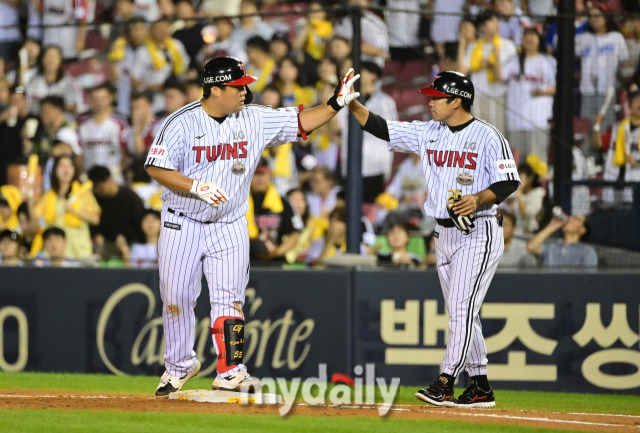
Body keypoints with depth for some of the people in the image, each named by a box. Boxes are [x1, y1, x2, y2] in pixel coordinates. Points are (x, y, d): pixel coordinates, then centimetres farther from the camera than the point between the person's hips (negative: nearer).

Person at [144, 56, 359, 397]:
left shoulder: (255, 120, 1)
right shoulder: (181, 123, -11)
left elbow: (301, 122, 5)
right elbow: (156, 168, -14)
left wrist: (336, 104, -8)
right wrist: (196, 187, -25)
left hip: (229, 227, 2)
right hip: (183, 224, -2)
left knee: (229, 298, -5)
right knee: (176, 298, 4)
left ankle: (230, 373, -3)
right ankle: (180, 366, 21)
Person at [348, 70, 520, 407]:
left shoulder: (487, 136, -9)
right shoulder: (428, 133, 9)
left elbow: (510, 181, -11)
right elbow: (381, 128, 7)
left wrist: (479, 199, -26)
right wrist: (353, 104, -6)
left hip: (478, 234, -7)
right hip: (444, 235, 7)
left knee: (462, 308, -13)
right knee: (461, 314, 8)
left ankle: (445, 383, -17)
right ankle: (480, 388, 13)